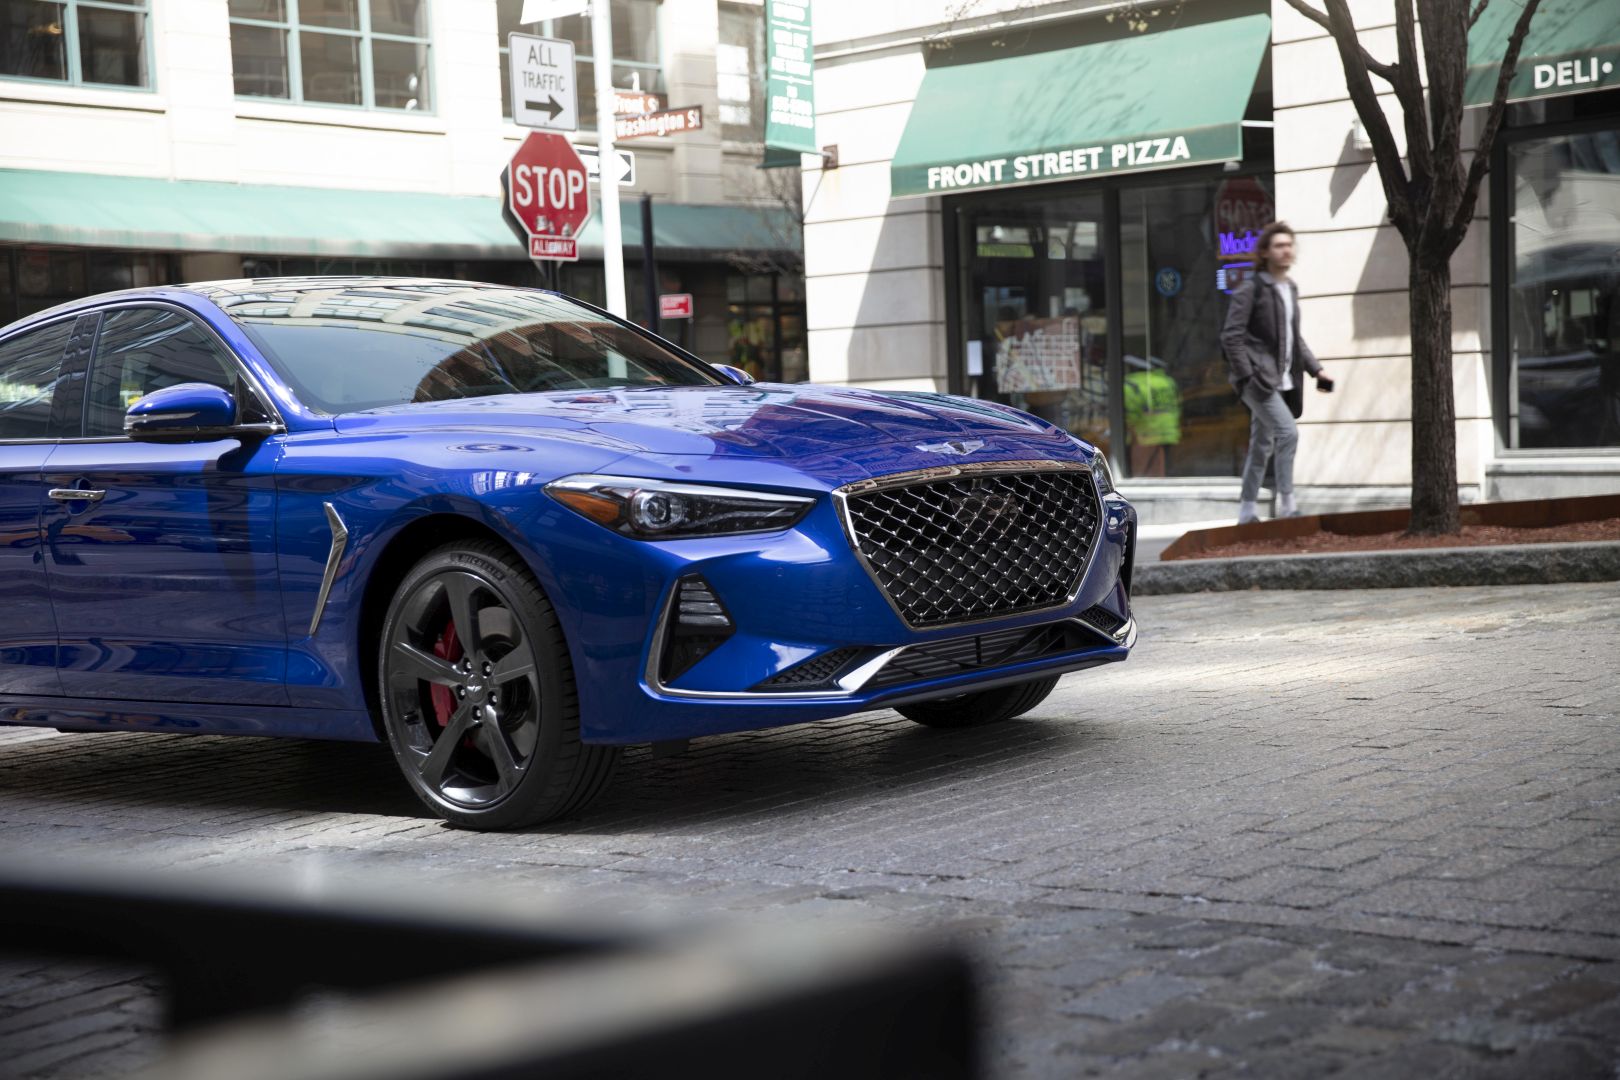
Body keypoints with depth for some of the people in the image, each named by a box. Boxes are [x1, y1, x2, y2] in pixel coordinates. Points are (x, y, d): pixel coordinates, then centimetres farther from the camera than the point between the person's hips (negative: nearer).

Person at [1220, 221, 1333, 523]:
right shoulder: (1250, 291, -8)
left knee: (1262, 446, 11)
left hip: (1282, 382, 8)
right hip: (1259, 379, -8)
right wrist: (1247, 376, -19)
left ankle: (1247, 514, 18)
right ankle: (1287, 504, -15)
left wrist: (1316, 369, 12)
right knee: (1288, 432, -20)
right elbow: (1231, 337, -12)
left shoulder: (1291, 289, 15)